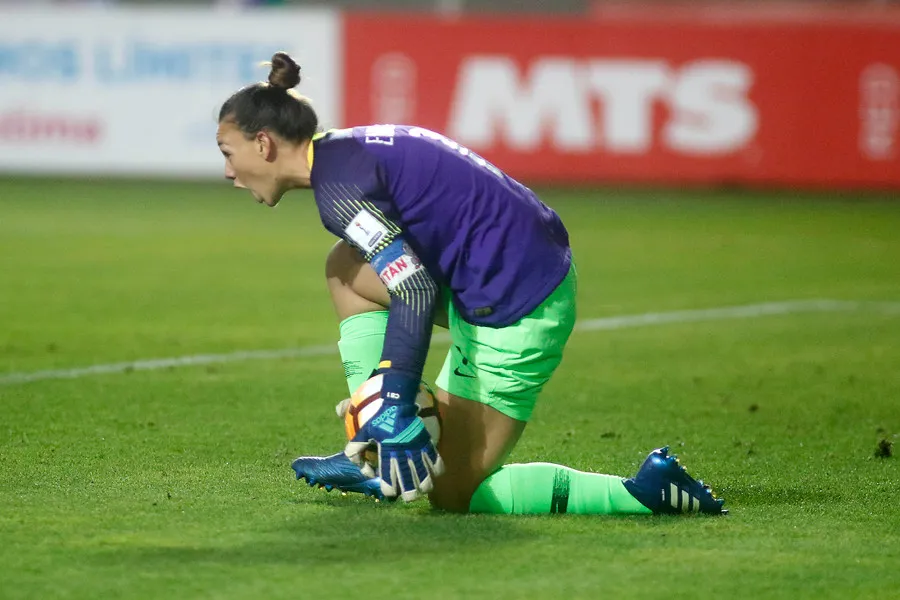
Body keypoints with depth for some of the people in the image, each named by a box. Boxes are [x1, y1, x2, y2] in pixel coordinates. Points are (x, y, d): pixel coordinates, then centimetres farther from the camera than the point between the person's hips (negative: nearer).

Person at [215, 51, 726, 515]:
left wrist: (398, 405, -26)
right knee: (346, 269, 19)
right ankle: (372, 456, 17)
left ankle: (647, 490, -7)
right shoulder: (349, 148, 16)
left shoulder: (337, 182, -14)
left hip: (515, 310, -10)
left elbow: (415, 290, -24)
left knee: (452, 494, 0)